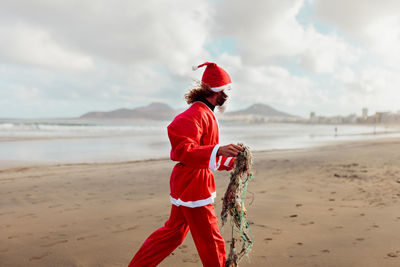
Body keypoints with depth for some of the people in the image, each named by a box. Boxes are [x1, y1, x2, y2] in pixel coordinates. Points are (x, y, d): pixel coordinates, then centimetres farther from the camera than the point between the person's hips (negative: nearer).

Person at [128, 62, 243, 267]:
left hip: (186, 185, 11)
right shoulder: (196, 114, -18)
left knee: (173, 233, 19)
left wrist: (232, 162, 22)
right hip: (193, 186, -11)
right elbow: (182, 150, -29)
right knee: (212, 243, 3)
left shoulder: (205, 114, 17)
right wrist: (218, 150, -39)